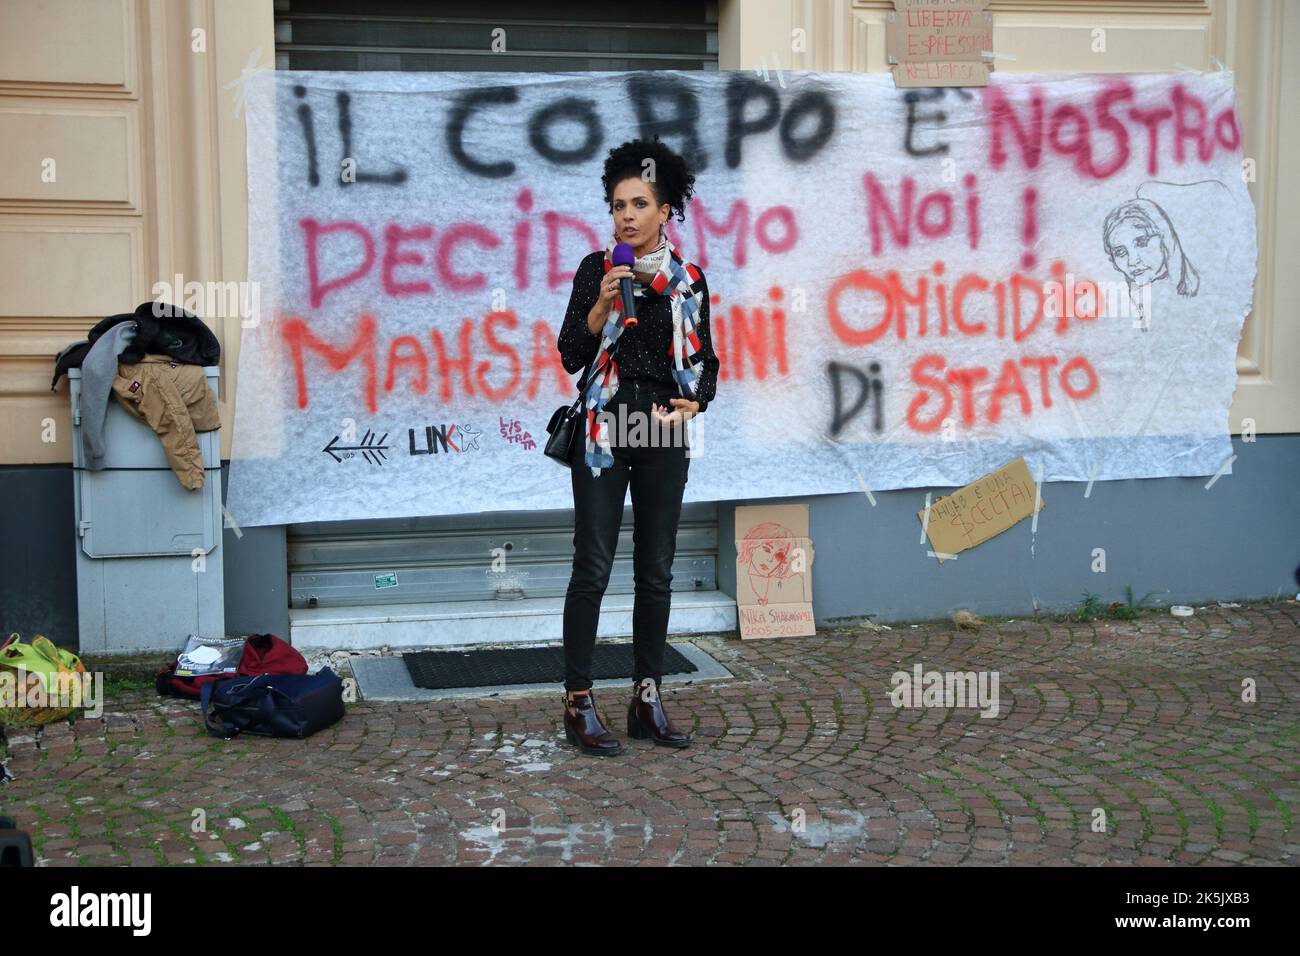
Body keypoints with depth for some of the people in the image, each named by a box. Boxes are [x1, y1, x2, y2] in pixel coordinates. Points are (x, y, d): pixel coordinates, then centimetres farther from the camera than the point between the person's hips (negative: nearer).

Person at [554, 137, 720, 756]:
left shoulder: (688, 281, 6)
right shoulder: (596, 269, 0)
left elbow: (705, 362, 11)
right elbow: (571, 357, -4)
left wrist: (692, 402, -8)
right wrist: (602, 306, -18)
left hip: (664, 438, 3)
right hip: (604, 432, -3)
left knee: (656, 573, 6)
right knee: (593, 568, -5)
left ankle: (647, 700, 15)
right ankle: (578, 704, 2)